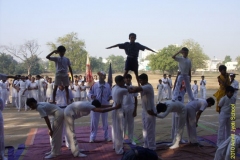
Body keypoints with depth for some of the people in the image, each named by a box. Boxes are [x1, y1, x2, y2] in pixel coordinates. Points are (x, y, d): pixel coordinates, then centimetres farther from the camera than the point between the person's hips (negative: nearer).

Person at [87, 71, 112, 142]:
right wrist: (91, 96, -23)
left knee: (105, 121, 13)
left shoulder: (108, 85, 0)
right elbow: (89, 93, -1)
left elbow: (110, 94, 7)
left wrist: (110, 97, -14)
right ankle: (92, 137, 12)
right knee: (94, 122, 2)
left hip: (105, 106, 2)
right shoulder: (94, 85, -6)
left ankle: (106, 137, 25)